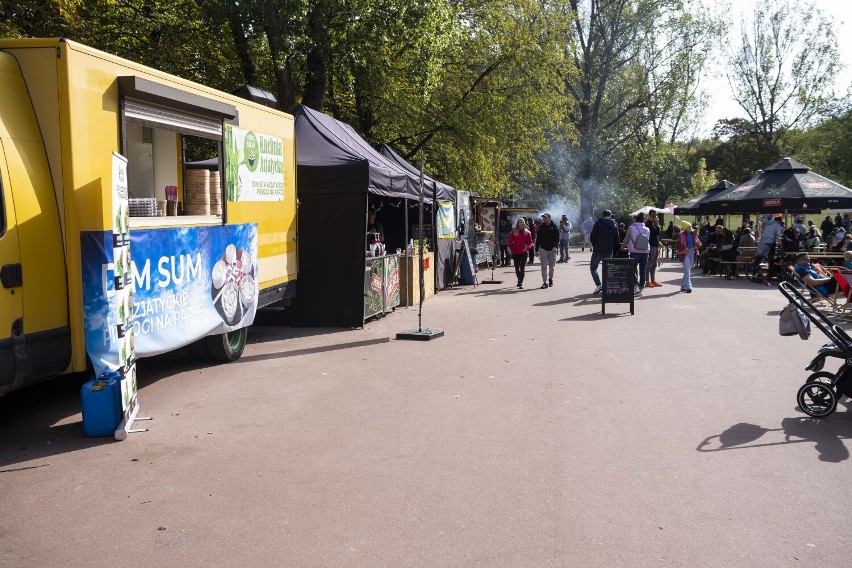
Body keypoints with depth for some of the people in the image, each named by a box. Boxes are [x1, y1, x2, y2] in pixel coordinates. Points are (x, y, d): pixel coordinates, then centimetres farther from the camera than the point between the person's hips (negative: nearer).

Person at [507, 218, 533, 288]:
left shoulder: (527, 233, 4)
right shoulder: (513, 232, 3)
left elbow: (530, 242, 4)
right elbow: (510, 241, -2)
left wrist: (527, 247, -16)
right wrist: (509, 247, -22)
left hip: (524, 252, -2)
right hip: (515, 252, 2)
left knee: (522, 268, -12)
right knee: (517, 268, 13)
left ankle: (521, 283, -14)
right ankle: (519, 280, 35)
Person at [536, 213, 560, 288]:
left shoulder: (554, 226, 0)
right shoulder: (541, 227, 7)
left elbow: (557, 238, -4)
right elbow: (538, 239, 10)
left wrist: (555, 246, -20)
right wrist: (536, 250, 7)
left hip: (552, 249, -1)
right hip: (543, 249, 1)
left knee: (552, 266, 8)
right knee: (544, 266, -6)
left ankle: (550, 278, 31)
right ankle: (545, 282, -7)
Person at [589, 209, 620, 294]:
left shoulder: (598, 223, -5)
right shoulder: (615, 225, 8)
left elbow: (592, 237, -9)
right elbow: (617, 240, 8)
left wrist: (594, 245, 8)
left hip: (598, 250, -4)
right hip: (609, 251, 4)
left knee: (593, 267, 7)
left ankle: (598, 284, -12)